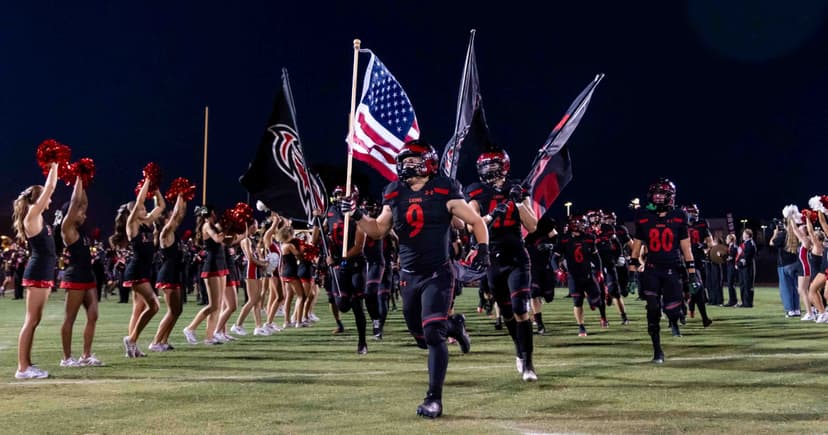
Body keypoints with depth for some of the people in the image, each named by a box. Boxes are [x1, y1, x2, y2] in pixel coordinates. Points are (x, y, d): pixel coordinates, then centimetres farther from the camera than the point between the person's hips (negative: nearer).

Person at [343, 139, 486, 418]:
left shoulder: (444, 192, -8)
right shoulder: (395, 195, 5)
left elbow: (476, 222, -1)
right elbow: (378, 231, 15)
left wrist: (483, 249, -15)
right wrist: (356, 216, 0)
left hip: (437, 275, -5)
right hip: (408, 277, 5)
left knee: (433, 335, -15)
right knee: (422, 338, 14)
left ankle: (434, 398, -5)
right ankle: (453, 325, 45)